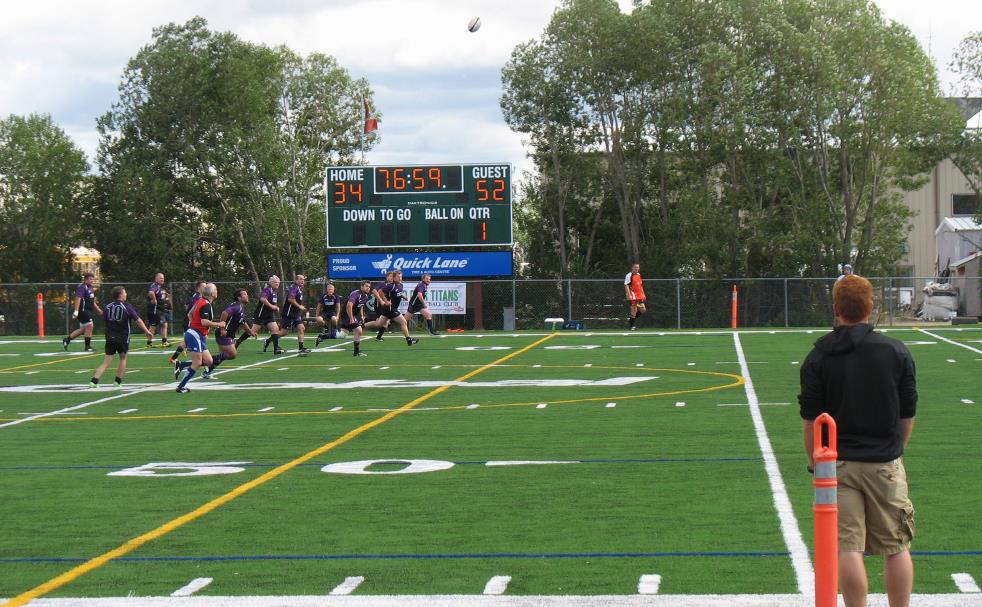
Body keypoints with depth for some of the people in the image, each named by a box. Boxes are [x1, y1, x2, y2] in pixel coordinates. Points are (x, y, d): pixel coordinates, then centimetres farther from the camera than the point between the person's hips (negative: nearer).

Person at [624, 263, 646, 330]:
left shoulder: (639, 275, 15)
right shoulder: (629, 275, -9)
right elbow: (626, 285, -14)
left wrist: (643, 294, 19)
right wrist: (629, 295, -22)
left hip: (639, 296, 8)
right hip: (633, 296, -8)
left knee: (642, 310, 7)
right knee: (634, 310, -6)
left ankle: (631, 318, 22)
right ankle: (632, 325, 3)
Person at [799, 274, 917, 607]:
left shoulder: (819, 357, -4)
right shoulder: (897, 352, 0)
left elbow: (810, 419, -4)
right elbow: (908, 415, 5)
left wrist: (814, 463, 7)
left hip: (838, 464, -1)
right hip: (886, 465, 1)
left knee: (848, 549, 0)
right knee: (896, 548, 9)